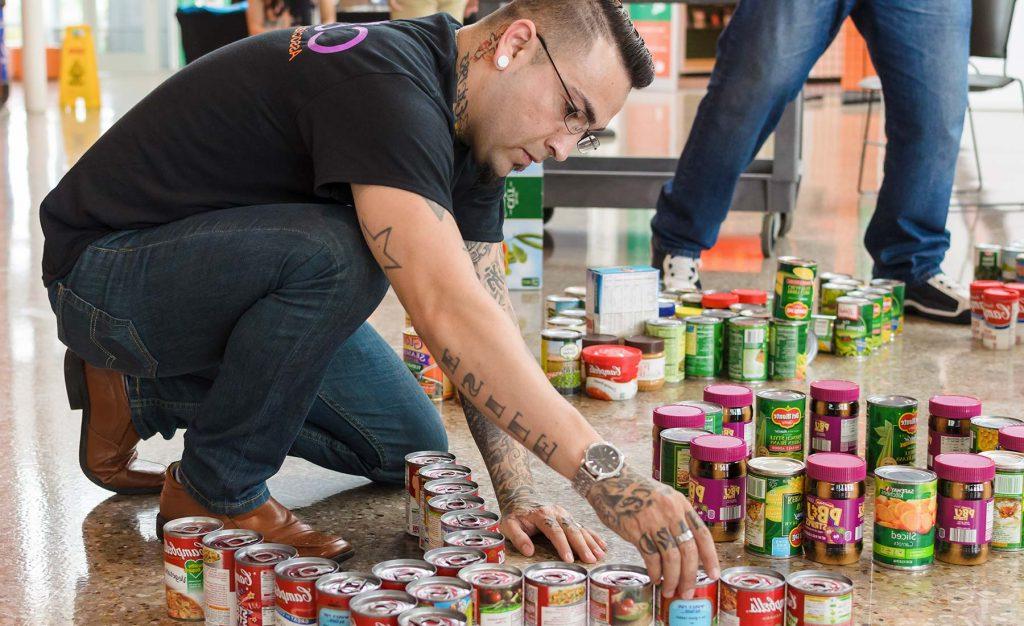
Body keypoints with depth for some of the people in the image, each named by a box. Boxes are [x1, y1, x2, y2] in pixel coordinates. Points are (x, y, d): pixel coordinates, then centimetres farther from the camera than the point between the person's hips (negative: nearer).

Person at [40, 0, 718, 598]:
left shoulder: (468, 125, -1)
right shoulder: (384, 87, -31)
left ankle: (142, 394, 16)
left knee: (410, 448, 5)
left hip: (242, 273, 9)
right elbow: (447, 313, -43)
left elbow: (485, 314, -4)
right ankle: (217, 490, -11)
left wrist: (519, 494, -15)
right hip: (108, 270, -9)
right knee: (337, 251, -35)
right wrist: (604, 474, -46)